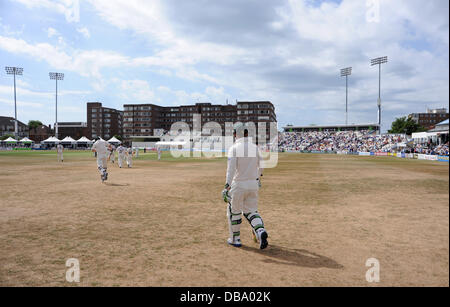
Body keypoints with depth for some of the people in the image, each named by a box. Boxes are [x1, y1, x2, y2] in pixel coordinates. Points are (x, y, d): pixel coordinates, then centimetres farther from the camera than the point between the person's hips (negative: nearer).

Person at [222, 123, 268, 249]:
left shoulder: (234, 148, -12)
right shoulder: (255, 147, 5)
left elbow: (231, 168, -22)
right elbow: (260, 165, 16)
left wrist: (227, 186, -25)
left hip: (238, 184, -5)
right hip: (253, 184, 5)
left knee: (234, 211, 13)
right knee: (251, 211, 14)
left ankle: (235, 239, 22)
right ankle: (260, 231, -11)